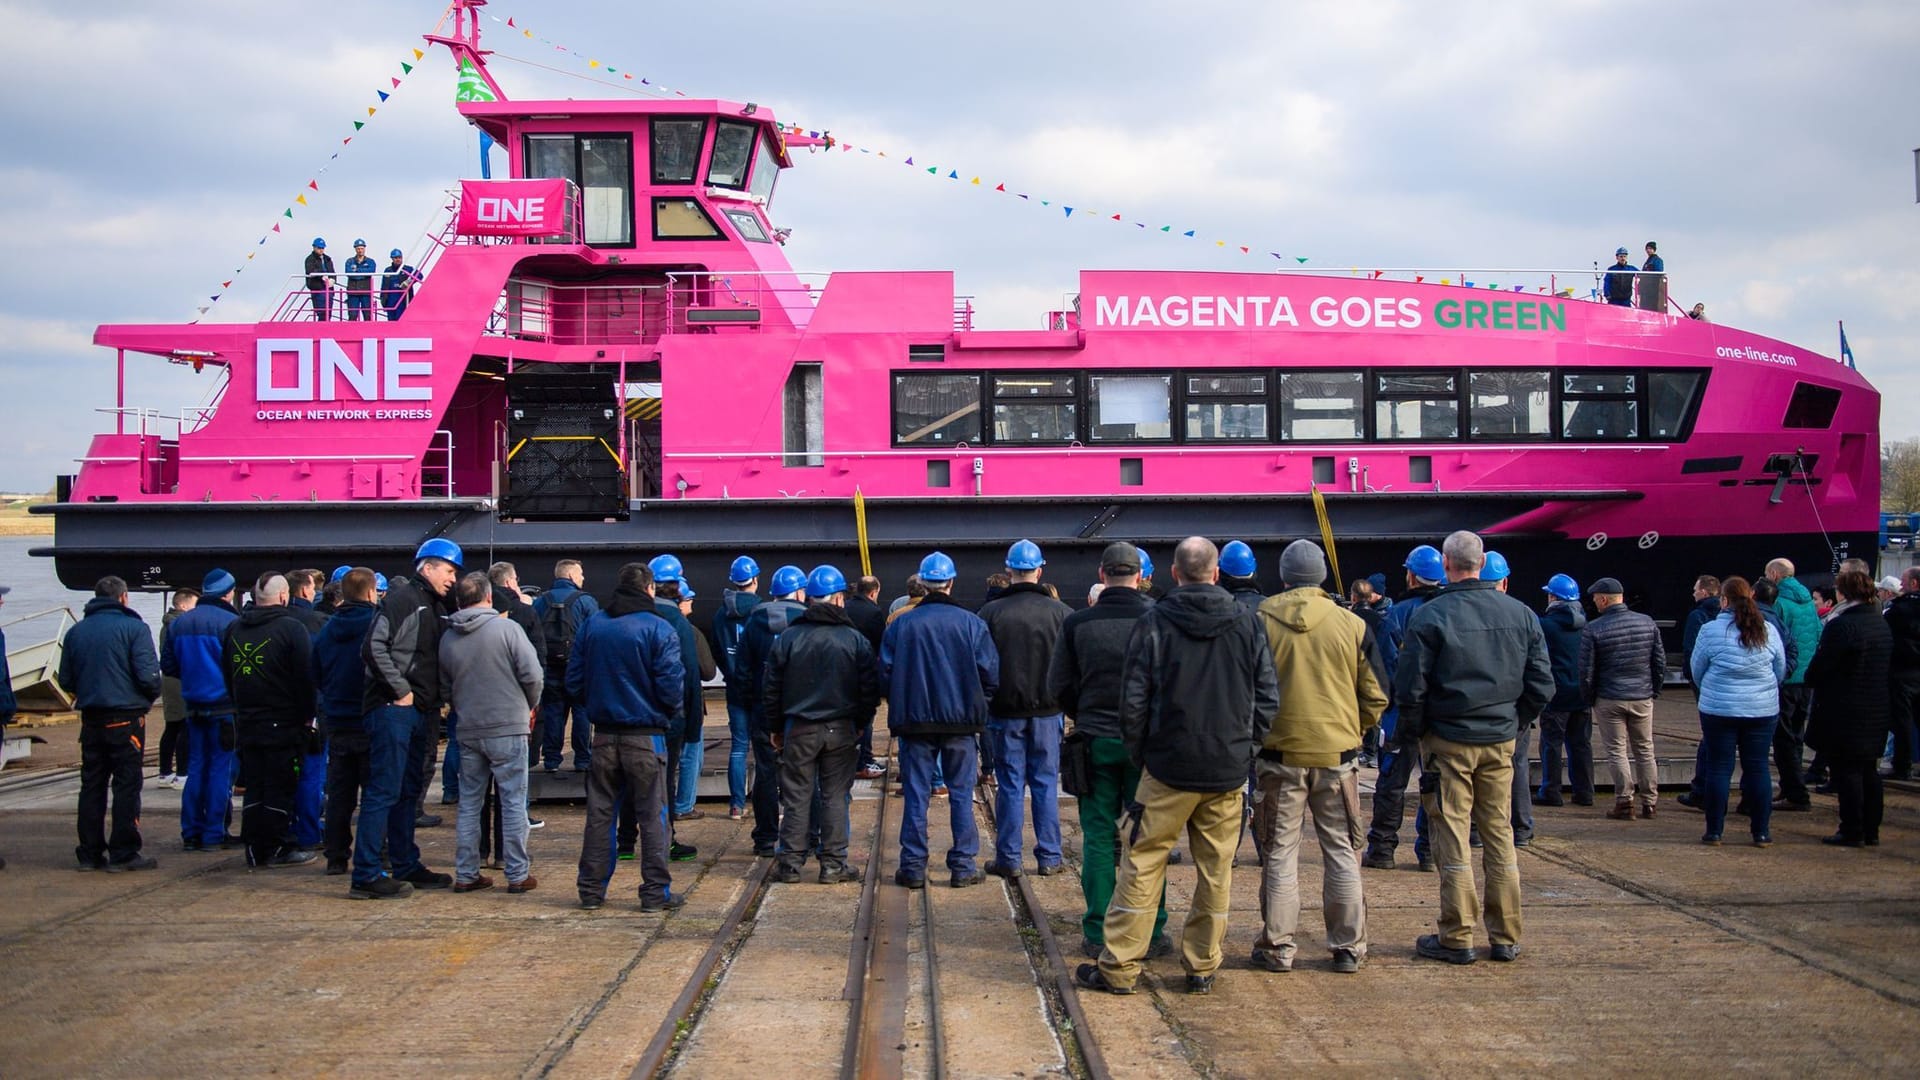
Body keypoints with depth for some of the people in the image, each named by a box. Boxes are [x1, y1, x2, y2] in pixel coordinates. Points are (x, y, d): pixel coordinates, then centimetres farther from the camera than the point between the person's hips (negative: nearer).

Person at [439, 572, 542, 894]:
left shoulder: (447, 638, 4)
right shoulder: (506, 628, -10)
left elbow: (445, 689, 12)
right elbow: (533, 674, -11)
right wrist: (531, 705, 8)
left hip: (468, 731, 4)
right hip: (508, 728, -4)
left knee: (469, 803, 12)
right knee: (513, 801, 2)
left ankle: (466, 874, 14)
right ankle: (518, 874, 3)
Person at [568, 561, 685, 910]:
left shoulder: (592, 625, 4)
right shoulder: (658, 629, -10)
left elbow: (574, 681, 5)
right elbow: (671, 685, -13)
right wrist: (672, 714, 6)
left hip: (604, 734, 4)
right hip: (646, 734, -4)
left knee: (600, 812, 11)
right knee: (651, 814, 3)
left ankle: (591, 888, 14)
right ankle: (655, 891, 5)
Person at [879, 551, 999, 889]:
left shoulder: (901, 624, -1)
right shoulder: (971, 623, -3)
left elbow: (886, 671, -1)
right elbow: (990, 673, -5)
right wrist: (977, 705, 12)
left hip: (914, 721, 1)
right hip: (960, 722, 0)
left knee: (915, 796, 6)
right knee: (961, 794, 7)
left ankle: (913, 868, 6)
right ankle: (963, 867, 7)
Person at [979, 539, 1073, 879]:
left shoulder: (991, 613, -7)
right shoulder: (1060, 612, -4)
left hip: (1005, 711, -1)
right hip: (1047, 711, 1)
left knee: (1009, 785, 5)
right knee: (1046, 783, 8)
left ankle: (1008, 859, 7)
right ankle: (1050, 857, 10)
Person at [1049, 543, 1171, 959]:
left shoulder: (1077, 623, -3)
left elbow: (1058, 684, 2)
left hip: (1095, 741, 1)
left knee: (1099, 837, 6)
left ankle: (1098, 935, 6)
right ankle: (1150, 933, 8)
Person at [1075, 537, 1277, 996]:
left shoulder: (1154, 622, -6)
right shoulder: (1245, 624, 1)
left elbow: (1134, 700, -6)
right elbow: (1268, 698, 4)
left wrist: (1139, 753, 7)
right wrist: (1243, 747, 14)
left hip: (1169, 769, -2)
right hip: (1229, 770, 2)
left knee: (1142, 866, 4)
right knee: (1216, 872, 10)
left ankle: (1119, 967, 6)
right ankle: (1203, 967, 15)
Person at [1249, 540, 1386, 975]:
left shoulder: (1260, 623, -6)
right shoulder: (1352, 625, -3)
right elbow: (1375, 698, 3)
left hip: (1279, 752, -1)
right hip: (1337, 753, 1)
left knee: (1279, 854, 7)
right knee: (1342, 852, 10)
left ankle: (1277, 947, 10)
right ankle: (1348, 947, 14)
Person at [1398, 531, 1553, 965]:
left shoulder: (1430, 616, -11)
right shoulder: (1521, 614, 2)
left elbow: (1409, 687, -11)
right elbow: (1542, 685, 5)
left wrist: (1413, 731, 4)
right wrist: (1513, 721, 15)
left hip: (1448, 740, -4)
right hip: (1500, 742, 4)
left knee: (1452, 838, 2)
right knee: (1500, 835, 11)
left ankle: (1457, 938, 4)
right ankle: (1506, 938, 14)